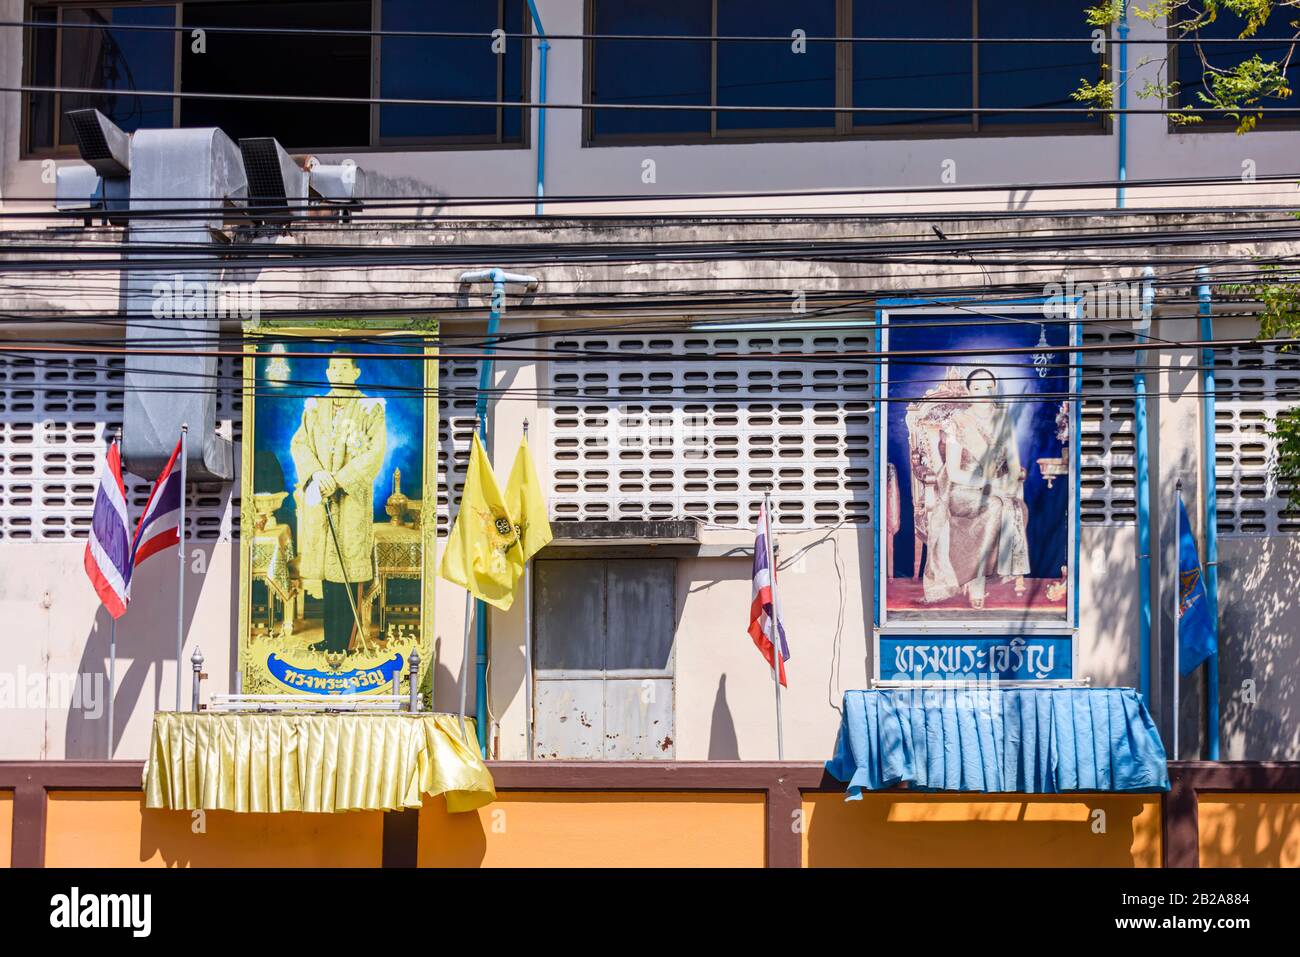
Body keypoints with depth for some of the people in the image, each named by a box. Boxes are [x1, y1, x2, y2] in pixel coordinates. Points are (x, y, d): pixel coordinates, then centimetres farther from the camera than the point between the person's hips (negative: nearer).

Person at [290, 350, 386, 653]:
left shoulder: (370, 409, 0)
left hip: (352, 498, -4)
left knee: (347, 571, -6)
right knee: (326, 568, 5)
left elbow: (375, 454, -8)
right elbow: (299, 443, 6)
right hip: (318, 497, 4)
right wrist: (316, 473, -14)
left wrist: (338, 480, -16)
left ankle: (340, 644, -2)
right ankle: (330, 638, 12)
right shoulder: (314, 407, 12)